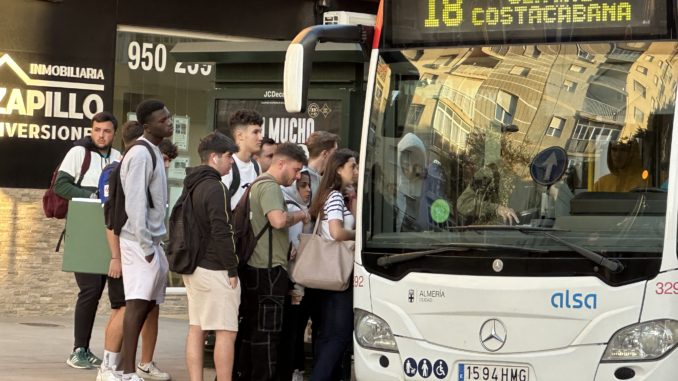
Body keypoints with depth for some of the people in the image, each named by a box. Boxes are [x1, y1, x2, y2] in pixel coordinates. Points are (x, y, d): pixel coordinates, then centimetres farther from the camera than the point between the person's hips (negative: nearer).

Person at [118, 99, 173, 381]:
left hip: (152, 240, 9)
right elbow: (135, 204, -18)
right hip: (140, 242, -9)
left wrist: (154, 243, 15)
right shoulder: (141, 154, -14)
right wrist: (146, 245, -18)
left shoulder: (153, 153, 16)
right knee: (137, 304, -10)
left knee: (147, 304, 9)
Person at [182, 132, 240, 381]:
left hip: (194, 267, 9)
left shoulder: (192, 186, 15)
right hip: (215, 270, -9)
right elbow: (222, 233, -19)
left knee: (196, 329, 8)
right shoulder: (215, 188, -15)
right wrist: (232, 270, -14)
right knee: (226, 332, -6)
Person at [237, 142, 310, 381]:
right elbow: (278, 220, -28)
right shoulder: (269, 186, -12)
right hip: (268, 270, -10)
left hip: (255, 269, 11)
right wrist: (300, 216, -10)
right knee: (267, 332, -7)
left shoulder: (258, 184, 23)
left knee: (252, 329, 13)